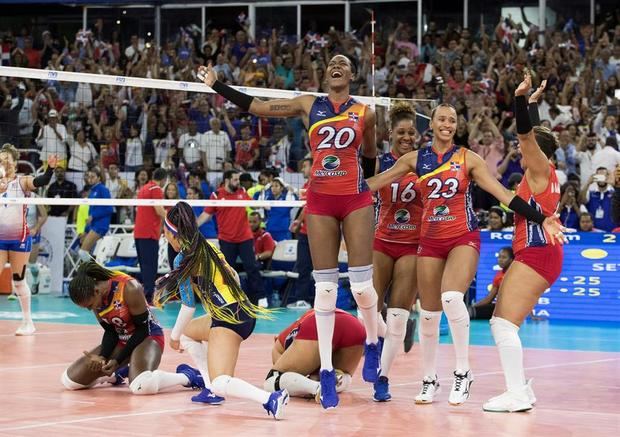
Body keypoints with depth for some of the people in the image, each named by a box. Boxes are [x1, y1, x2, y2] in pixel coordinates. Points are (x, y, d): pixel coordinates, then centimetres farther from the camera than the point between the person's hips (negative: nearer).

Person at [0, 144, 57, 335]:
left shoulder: (22, 182, -3)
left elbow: (41, 181, -20)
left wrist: (50, 168, -40)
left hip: (19, 238, -2)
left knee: (19, 280, 5)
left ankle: (28, 322, 16)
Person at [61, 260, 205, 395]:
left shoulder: (129, 289, -28)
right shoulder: (94, 296, -9)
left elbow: (143, 329, -18)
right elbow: (110, 331, 1)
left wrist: (118, 360, -19)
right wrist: (102, 356, -17)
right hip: (120, 339, 7)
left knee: (141, 386, -39)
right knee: (69, 380, 0)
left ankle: (187, 376, -12)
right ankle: (117, 374, 25)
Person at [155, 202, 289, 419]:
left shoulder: (183, 260, -7)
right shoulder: (209, 247, 14)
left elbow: (188, 306, -6)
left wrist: (174, 336, 9)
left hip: (228, 320, -9)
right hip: (245, 313, 9)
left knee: (220, 385, -17)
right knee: (187, 331, 31)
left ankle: (270, 399, -41)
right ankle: (211, 390, 19)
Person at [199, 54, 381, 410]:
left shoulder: (365, 113, 5)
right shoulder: (309, 104, 8)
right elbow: (257, 107, 10)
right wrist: (217, 86, 9)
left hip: (355, 200, -1)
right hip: (320, 201, 1)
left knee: (362, 285, -5)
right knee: (324, 287, 0)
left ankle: (373, 343, 24)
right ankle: (326, 371, 3)